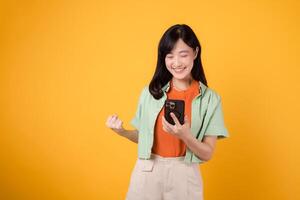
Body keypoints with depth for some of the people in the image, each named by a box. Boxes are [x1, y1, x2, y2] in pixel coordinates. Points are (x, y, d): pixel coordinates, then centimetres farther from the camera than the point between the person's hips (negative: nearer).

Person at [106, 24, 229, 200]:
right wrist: (122, 131, -9)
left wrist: (185, 136, -23)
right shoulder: (150, 92, -1)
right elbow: (143, 137, 9)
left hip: (184, 175, -1)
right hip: (147, 173, 2)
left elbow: (207, 154, -6)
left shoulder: (210, 98, -6)